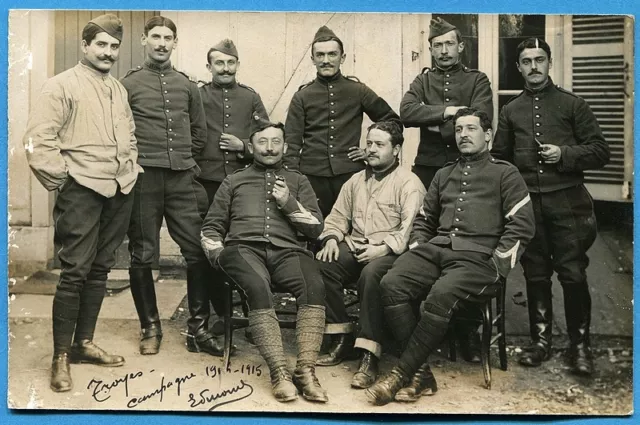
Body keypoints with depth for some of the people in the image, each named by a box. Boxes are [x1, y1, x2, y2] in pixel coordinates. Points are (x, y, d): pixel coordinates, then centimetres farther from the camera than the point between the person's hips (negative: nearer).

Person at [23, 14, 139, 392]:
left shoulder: (119, 89, 17)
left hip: (120, 190, 7)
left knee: (100, 269, 11)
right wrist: (60, 178, -9)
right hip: (83, 189, -6)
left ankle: (84, 343, 23)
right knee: (75, 271, -6)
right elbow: (38, 140, -11)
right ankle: (61, 357, 4)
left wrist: (131, 169, 13)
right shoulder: (63, 85, -5)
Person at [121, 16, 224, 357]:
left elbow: (199, 132, 19)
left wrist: (185, 159, 11)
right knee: (142, 255, 3)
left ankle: (198, 329, 7)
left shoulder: (186, 86, 14)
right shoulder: (129, 84, 5)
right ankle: (150, 327, 17)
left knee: (198, 251, -2)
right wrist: (133, 161, -2)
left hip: (182, 179, 3)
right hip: (143, 179, -2)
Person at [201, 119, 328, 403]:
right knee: (258, 288, -37)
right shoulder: (234, 181, 26)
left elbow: (316, 228, 16)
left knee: (314, 286, -34)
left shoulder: (298, 181, 26)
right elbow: (211, 228, 22)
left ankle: (305, 370, -32)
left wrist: (289, 203, 1)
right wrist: (220, 255, 3)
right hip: (244, 248, 0)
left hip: (287, 251, 1)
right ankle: (279, 372, -35)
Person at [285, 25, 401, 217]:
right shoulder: (302, 96, 8)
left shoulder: (358, 91, 7)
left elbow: (392, 121, 15)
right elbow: (292, 143, 4)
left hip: (350, 173, 0)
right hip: (312, 176, 0)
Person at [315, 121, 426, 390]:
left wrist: (383, 248, -22)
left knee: (371, 274, -37)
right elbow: (337, 217, 20)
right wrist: (332, 239, 0)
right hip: (354, 247, 6)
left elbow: (410, 226, -12)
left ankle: (369, 354, -31)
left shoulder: (408, 182, 1)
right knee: (323, 266, -23)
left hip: (390, 252, -5)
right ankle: (341, 338, -11)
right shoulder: (355, 181, 22)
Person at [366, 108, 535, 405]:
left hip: (478, 257, -5)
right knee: (391, 284, -25)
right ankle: (420, 371, -21)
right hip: (436, 249, 5)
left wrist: (494, 265, -8)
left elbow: (522, 226, 2)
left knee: (441, 294, -36)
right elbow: (423, 220, 30)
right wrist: (417, 252, 11)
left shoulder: (505, 174, 12)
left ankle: (401, 373, -24)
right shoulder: (444, 175, 28)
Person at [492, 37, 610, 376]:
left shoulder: (572, 104, 6)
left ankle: (580, 345, 10)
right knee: (535, 275, 8)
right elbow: (500, 157, 17)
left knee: (573, 274, -4)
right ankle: (540, 341, 21)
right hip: (528, 204, 3)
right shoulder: (511, 111, 14)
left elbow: (600, 151, 3)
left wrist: (565, 154, -12)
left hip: (566, 202, -2)